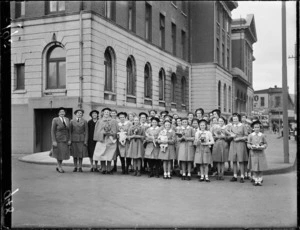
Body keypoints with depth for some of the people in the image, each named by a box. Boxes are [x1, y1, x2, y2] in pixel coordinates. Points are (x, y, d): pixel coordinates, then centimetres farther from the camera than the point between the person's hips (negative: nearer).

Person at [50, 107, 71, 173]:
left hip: (65, 140, 5)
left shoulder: (67, 120, 4)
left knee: (63, 153, 8)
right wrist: (53, 141, -17)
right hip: (58, 140, -5)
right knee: (59, 153, 3)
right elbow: (52, 131, -12)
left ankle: (58, 166, 25)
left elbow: (68, 130, 7)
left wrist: (69, 140, 0)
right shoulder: (55, 120, -11)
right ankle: (60, 167, 20)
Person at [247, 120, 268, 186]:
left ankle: (260, 180, 9)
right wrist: (251, 146, -16)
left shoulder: (263, 135, 3)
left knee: (260, 168, 0)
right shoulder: (250, 135, 3)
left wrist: (262, 147, -14)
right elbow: (248, 144, 5)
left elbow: (266, 144, 6)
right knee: (254, 168, 1)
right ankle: (255, 180, 11)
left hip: (260, 153, 0)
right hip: (253, 153, 0)